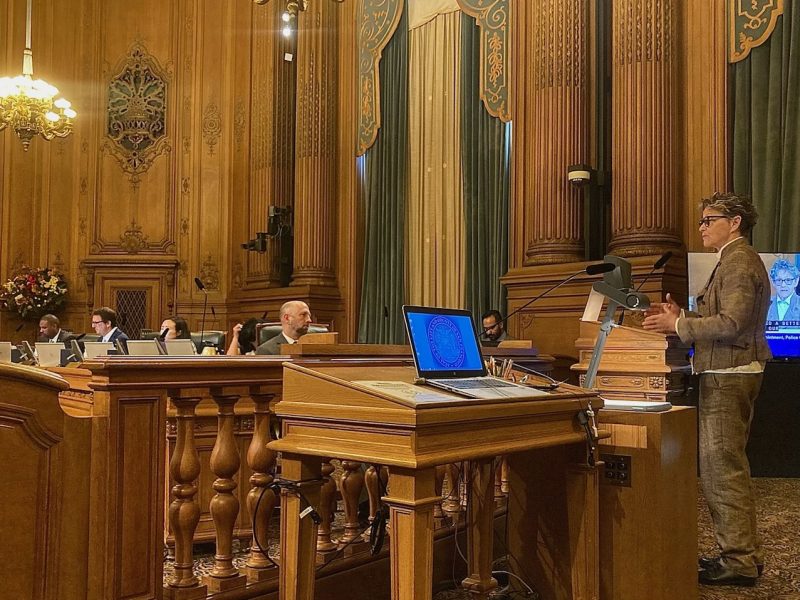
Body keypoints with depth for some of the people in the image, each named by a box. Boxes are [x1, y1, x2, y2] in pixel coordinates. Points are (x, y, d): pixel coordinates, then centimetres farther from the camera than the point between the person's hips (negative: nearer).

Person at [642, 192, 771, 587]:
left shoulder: (739, 261, -13)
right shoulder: (735, 259, 19)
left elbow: (731, 323, -23)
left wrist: (678, 325, -18)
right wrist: (681, 317, 8)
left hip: (728, 376, -11)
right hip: (729, 374, 11)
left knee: (722, 468, -7)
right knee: (724, 466, 15)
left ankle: (739, 562, 0)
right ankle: (742, 553, 23)